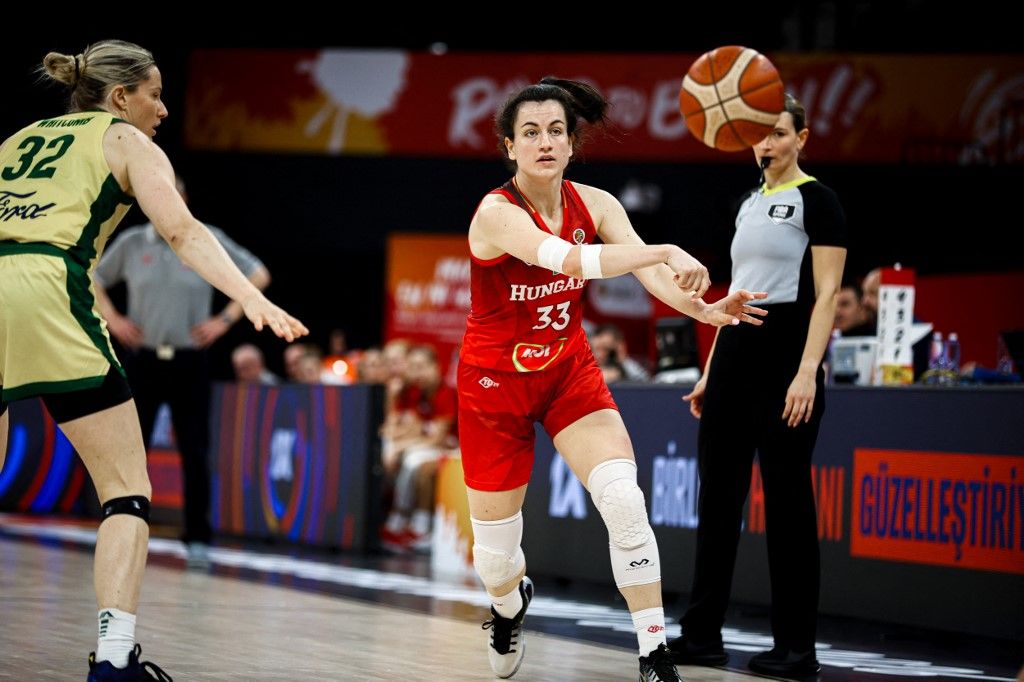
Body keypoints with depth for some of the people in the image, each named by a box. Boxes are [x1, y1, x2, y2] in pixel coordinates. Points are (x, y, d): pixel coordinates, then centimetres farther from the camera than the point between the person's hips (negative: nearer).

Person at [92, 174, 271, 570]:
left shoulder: (208, 241, 0)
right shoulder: (131, 243, 5)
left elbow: (258, 276, 5)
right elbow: (93, 280, 19)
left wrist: (226, 319, -2)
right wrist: (111, 320, 5)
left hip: (189, 362, -1)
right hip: (142, 360, 1)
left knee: (195, 454, -2)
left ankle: (198, 540, 5)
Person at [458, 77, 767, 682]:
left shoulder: (594, 204, -7)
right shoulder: (496, 213, -23)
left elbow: (650, 272, -21)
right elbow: (564, 258, -41)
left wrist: (702, 309, -44)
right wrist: (665, 252, -54)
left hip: (569, 370, 3)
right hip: (495, 380, -3)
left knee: (625, 500, -21)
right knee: (495, 545, 6)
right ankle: (509, 609, 44)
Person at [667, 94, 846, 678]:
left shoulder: (817, 200, -5)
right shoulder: (750, 204, 18)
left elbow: (827, 294, -12)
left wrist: (808, 371, -22)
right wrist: (711, 372, 18)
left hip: (785, 354, -8)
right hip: (735, 351, 8)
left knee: (787, 498, -5)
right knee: (718, 492, 7)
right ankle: (703, 634, 12)